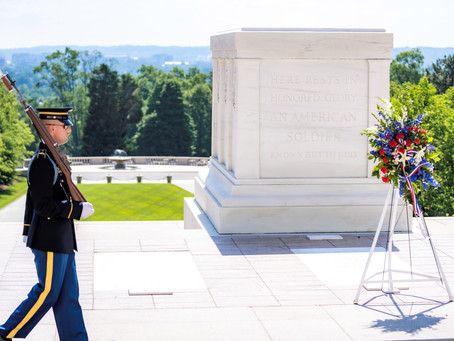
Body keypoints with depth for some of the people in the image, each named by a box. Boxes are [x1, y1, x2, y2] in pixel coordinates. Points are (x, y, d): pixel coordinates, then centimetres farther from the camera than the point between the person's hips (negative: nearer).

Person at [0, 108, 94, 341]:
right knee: (47, 291, -3)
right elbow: (43, 205, -22)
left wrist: (28, 230, 25)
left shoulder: (49, 157, 14)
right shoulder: (42, 162, -18)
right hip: (50, 240, -10)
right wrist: (78, 210, -17)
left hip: (61, 239, 10)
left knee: (68, 293, 10)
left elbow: (33, 200, 21)